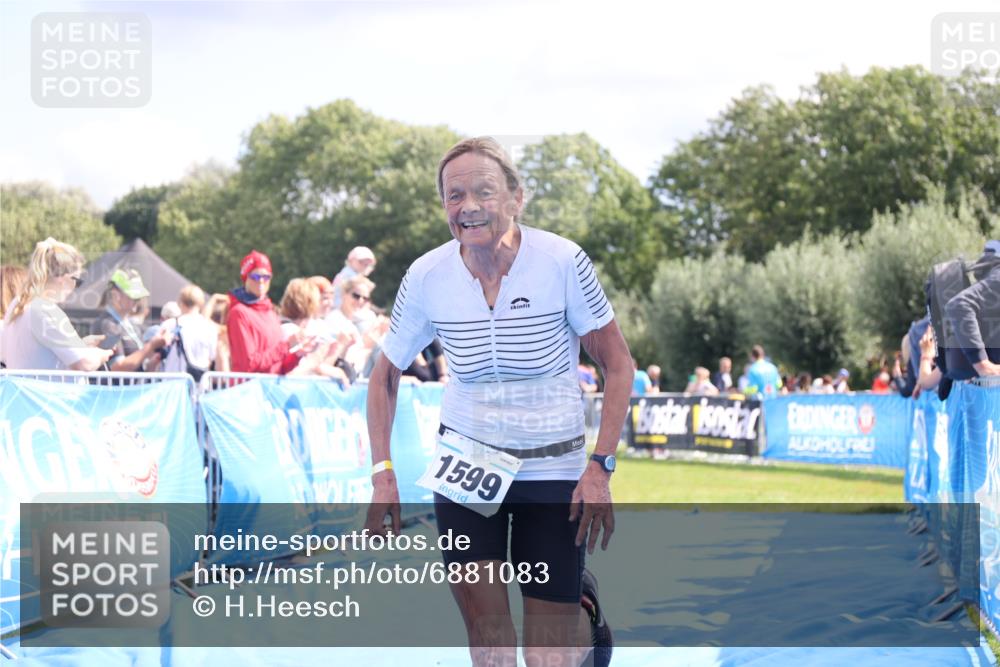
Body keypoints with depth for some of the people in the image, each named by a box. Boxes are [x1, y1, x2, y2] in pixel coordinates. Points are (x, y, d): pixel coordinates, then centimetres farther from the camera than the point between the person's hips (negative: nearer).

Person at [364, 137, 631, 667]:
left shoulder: (563, 263, -17)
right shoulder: (426, 277, -10)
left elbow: (618, 367, -7)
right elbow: (385, 376, 5)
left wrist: (600, 466, -14)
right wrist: (382, 473, -3)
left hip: (553, 471, -2)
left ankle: (584, 608, 33)